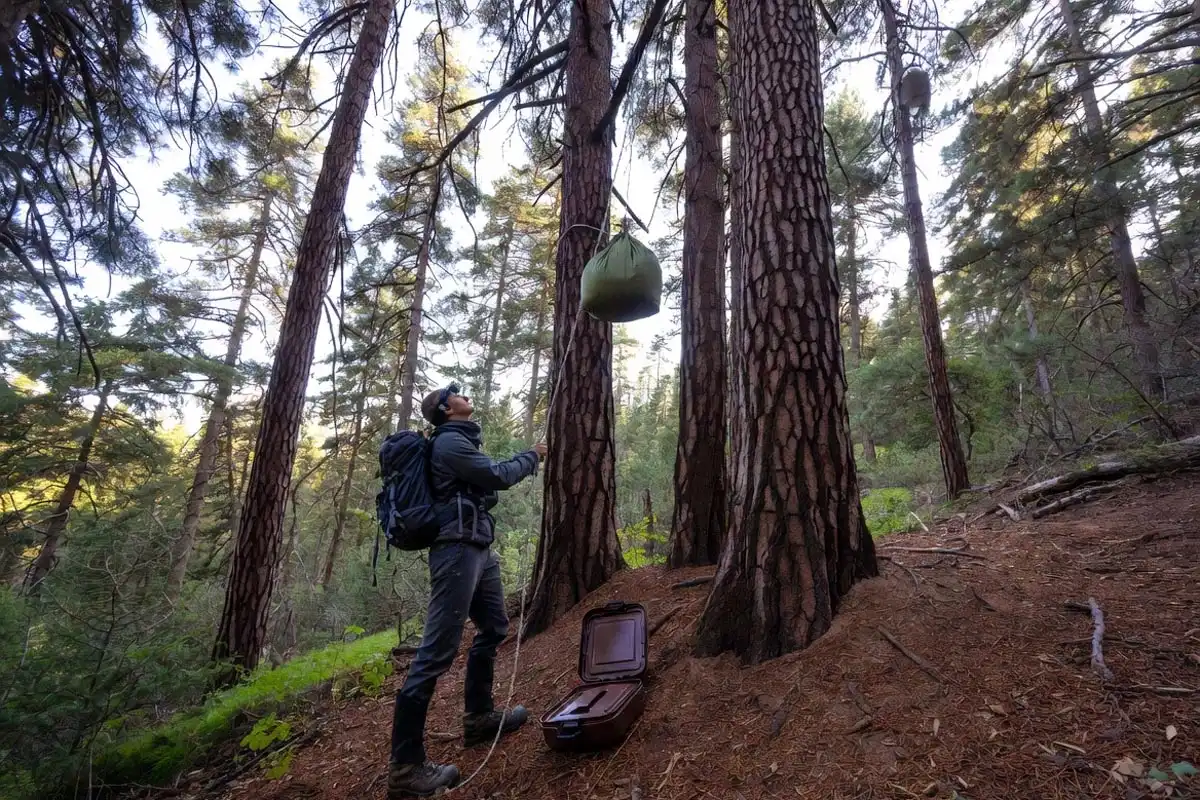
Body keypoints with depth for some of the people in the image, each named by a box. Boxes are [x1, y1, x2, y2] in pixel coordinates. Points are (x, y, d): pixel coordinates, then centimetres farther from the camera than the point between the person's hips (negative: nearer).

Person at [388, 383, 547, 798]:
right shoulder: (449, 442, -11)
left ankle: (479, 717, 33)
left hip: (479, 549, 11)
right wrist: (531, 456, 3)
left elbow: (491, 479, 21)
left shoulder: (463, 441, 20)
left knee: (494, 628, 20)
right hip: (458, 550, -11)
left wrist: (526, 460, 16)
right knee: (437, 651, -10)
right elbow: (498, 476, -12)